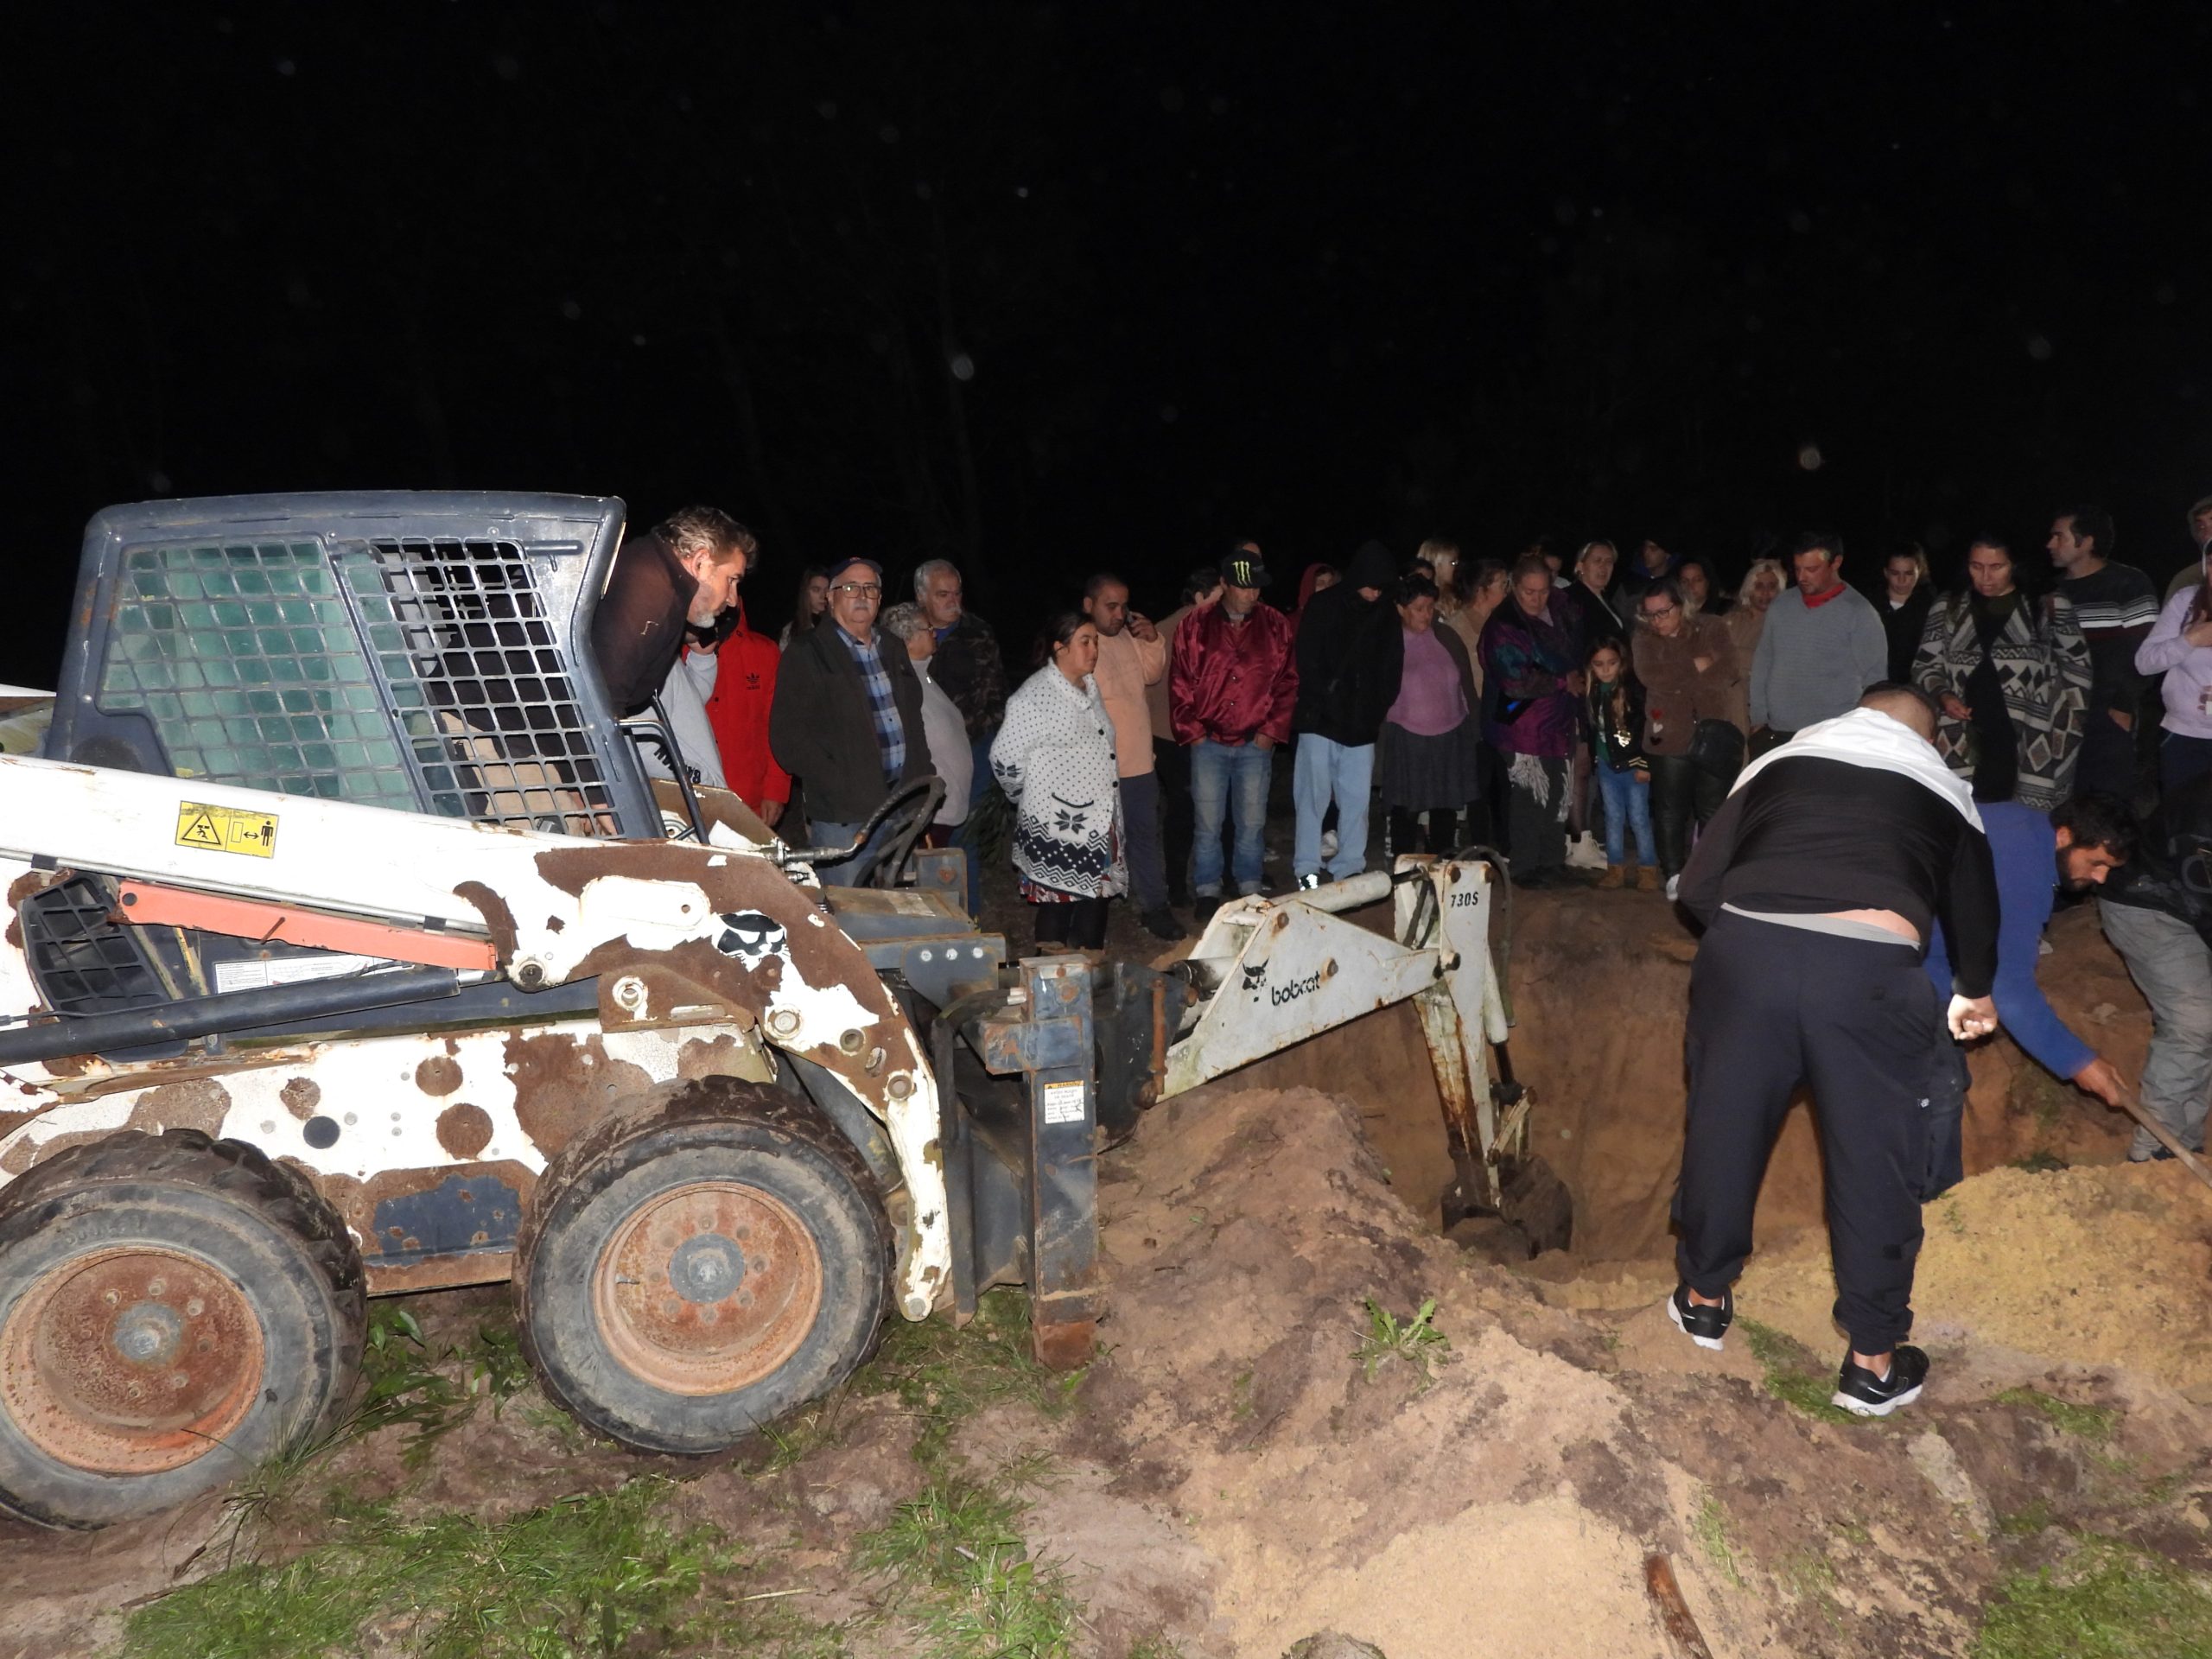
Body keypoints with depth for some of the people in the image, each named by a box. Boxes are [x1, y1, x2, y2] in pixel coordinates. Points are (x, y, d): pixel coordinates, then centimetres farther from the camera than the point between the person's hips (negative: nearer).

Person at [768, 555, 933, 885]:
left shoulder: (893, 650, 18)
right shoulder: (807, 654, -2)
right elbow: (787, 736, -9)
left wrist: (921, 783, 11)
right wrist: (839, 785, -14)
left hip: (902, 808, 6)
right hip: (846, 816, -6)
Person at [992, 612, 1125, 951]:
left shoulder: (1089, 687, 12)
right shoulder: (1035, 695, -15)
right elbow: (1005, 757, -14)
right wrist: (1030, 797, -2)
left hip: (1098, 825, 8)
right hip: (1057, 830, -8)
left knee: (1095, 906, 13)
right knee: (1057, 910, -1)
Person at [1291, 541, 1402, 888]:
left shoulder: (1386, 615, 8)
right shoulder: (1324, 605, -2)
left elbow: (1390, 668, 12)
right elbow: (1307, 661, -5)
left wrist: (1378, 710, 2)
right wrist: (1323, 702, -11)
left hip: (1362, 722, 3)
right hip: (1321, 717, -3)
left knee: (1357, 798, 4)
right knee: (1314, 794, -1)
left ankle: (1349, 868, 12)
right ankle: (1307, 869, 5)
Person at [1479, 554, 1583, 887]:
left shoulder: (1560, 610, 5)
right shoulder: (1503, 626, -16)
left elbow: (1576, 653, 24)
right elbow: (1516, 681, -21)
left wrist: (1578, 679, 8)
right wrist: (1564, 683, -11)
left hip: (1557, 722, 7)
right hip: (1523, 726, -7)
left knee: (1557, 796, 13)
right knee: (1529, 798, -3)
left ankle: (1552, 862, 26)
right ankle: (1525, 868, 9)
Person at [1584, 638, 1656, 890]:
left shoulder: (1634, 687, -12)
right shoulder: (1592, 692, 4)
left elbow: (1645, 726, -13)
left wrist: (1644, 763, -15)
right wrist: (1593, 758, 13)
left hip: (1633, 763, -5)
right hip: (1606, 765, 5)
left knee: (1639, 819, 1)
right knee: (1613, 818, 12)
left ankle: (1648, 870, 10)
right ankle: (1616, 869, 20)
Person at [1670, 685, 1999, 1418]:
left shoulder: (1777, 762, 23)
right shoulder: (1947, 793, 25)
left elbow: (1698, 886, 17)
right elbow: (1975, 912, 36)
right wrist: (1973, 994, 56)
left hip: (1746, 948, 1)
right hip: (1869, 971, -1)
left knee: (1722, 1130, 20)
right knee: (1876, 1164, 15)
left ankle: (1704, 1296, 39)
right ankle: (1874, 1361, 29)